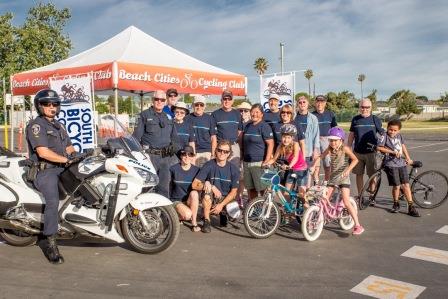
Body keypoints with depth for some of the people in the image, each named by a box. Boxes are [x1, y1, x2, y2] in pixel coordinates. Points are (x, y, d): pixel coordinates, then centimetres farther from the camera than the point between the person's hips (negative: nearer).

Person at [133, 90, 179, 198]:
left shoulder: (168, 117, 18)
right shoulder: (145, 115, 5)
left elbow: (174, 136, 25)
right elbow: (137, 135, -1)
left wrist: (174, 144, 6)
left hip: (166, 156, 5)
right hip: (150, 155, -4)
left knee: (164, 187, 9)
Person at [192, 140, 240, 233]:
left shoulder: (234, 169, -5)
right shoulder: (209, 165, -10)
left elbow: (233, 192, -3)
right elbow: (195, 185, -15)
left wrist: (221, 205, -15)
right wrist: (212, 187, -27)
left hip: (225, 199, 3)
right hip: (210, 200, -3)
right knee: (207, 189, -33)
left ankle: (223, 213, 17)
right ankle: (206, 221, -15)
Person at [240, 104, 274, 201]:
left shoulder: (264, 126, -6)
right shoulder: (248, 126, 15)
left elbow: (270, 144, -12)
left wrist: (266, 161, -17)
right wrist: (243, 156, 16)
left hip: (259, 163, -7)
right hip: (247, 162, 7)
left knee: (262, 188, -3)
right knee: (250, 188, 12)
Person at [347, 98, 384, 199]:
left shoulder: (375, 119, 2)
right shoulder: (355, 119, 7)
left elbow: (382, 134, 7)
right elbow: (351, 135, 11)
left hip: (371, 152, -2)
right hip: (358, 152, 2)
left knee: (372, 175, 1)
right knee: (359, 174, 8)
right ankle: (360, 196, 20)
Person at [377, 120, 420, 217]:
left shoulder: (399, 136, 11)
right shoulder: (384, 137, -7)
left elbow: (403, 147, 22)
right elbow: (379, 147, -17)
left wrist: (408, 158, 22)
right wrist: (393, 151, -17)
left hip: (401, 163, 5)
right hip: (391, 164, -5)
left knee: (406, 185, 1)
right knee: (396, 186, -3)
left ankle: (411, 207, 7)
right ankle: (396, 204, 21)